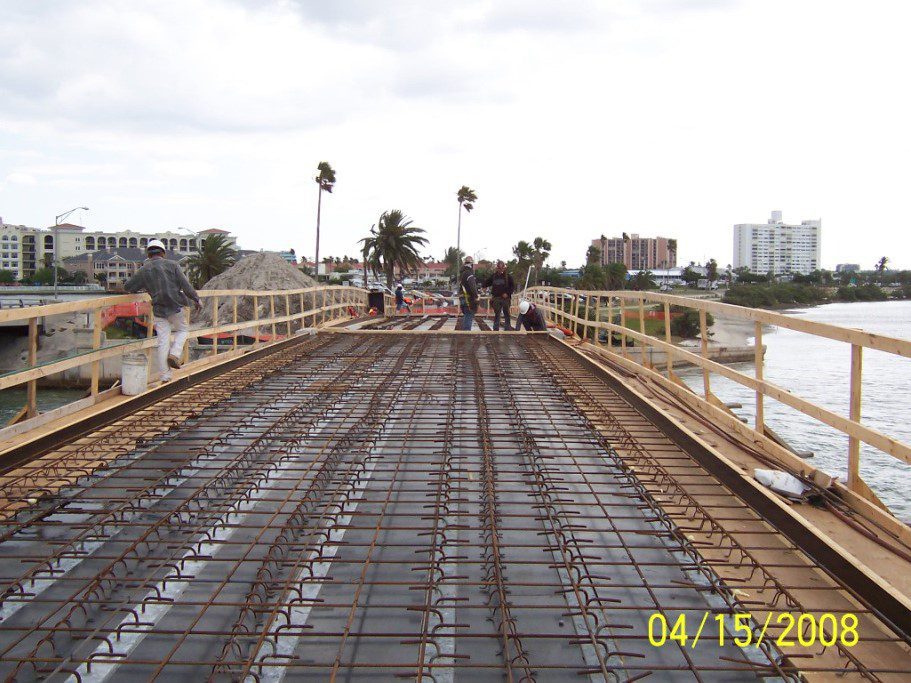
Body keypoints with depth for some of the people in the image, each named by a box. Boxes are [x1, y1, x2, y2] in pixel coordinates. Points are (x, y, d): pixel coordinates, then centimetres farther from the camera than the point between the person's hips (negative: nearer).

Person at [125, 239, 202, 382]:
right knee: (182, 329, 23)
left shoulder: (143, 270, 3)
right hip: (175, 306, -2)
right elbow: (185, 285, -7)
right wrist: (196, 299, 2)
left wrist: (143, 286, 27)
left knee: (163, 342, 5)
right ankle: (174, 354, -1)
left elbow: (128, 287, 9)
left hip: (159, 310, 2)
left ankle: (165, 376, 7)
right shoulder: (172, 265, -3)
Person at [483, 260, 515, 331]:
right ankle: (496, 329, 11)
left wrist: (507, 293, -10)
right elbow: (487, 283, 16)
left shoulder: (508, 276, 0)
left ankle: (508, 329, 6)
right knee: (496, 315, 7)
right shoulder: (493, 276, 8)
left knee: (507, 315, 2)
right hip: (496, 298, 2)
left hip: (505, 298, -2)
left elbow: (513, 286, 0)